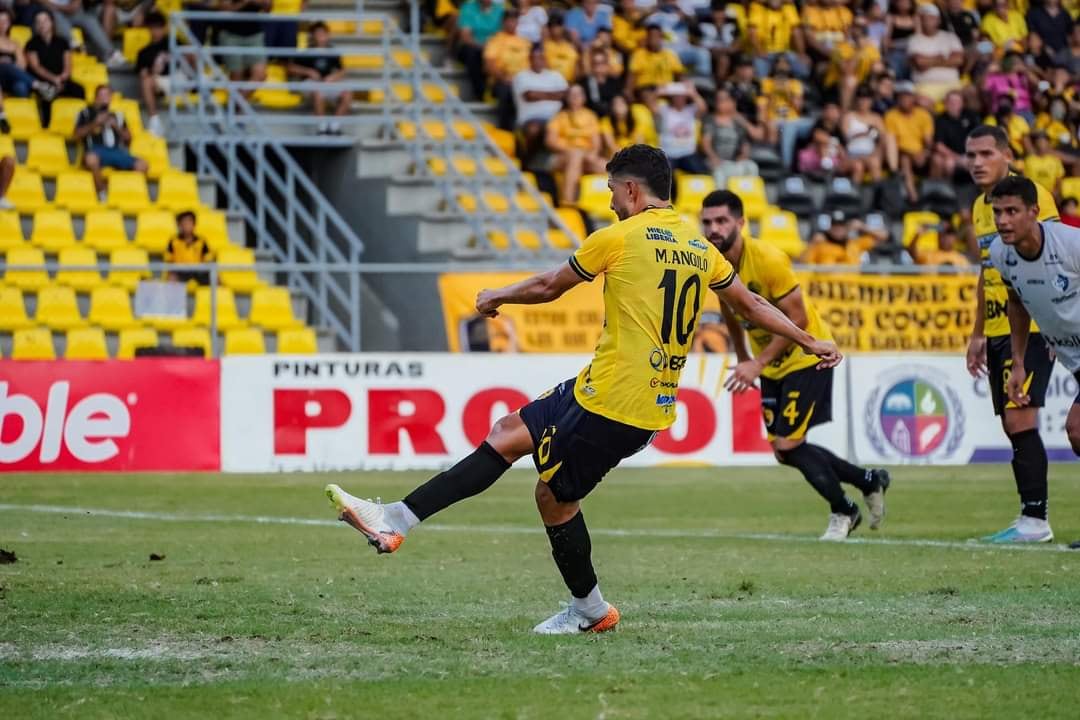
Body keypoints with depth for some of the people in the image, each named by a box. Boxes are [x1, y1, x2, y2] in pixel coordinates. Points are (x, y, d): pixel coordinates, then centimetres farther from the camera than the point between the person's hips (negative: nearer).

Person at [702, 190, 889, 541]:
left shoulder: (768, 260, -28)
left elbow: (797, 319, -25)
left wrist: (757, 364, -28)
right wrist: (743, 360, 16)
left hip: (807, 355, -7)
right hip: (771, 364, 7)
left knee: (787, 444, -13)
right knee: (785, 452, 8)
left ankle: (842, 512, 10)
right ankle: (870, 481, 27)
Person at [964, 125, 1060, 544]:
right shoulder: (979, 208, 15)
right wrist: (978, 334, 23)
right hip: (998, 330, 8)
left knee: (1020, 419, -15)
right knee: (1013, 425, 6)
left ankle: (1035, 519, -13)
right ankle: (1031, 519, 8)